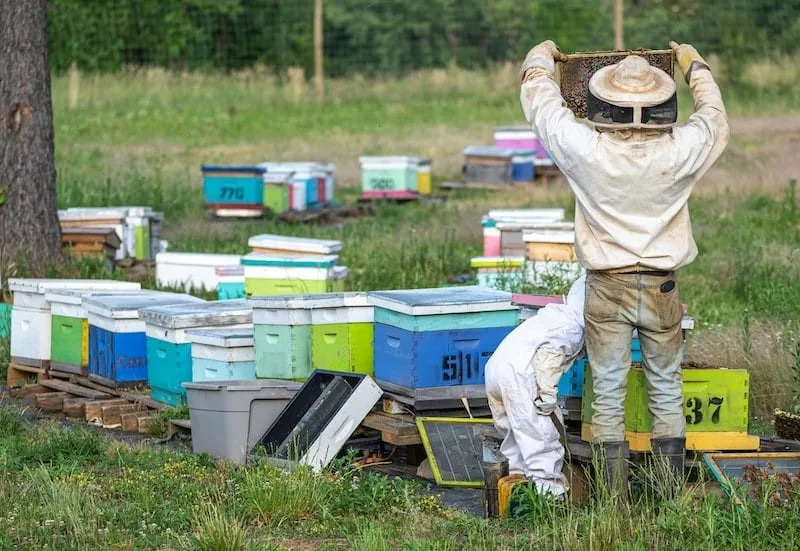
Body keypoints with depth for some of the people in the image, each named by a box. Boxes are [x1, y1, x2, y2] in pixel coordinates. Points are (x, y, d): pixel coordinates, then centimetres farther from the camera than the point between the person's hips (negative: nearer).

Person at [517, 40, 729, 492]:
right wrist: (695, 66, 26)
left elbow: (539, 99, 1)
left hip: (607, 289, -1)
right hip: (662, 287, 1)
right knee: (667, 393, 13)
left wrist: (541, 57, 21)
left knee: (608, 396, 5)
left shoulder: (586, 149, -17)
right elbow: (715, 120, 10)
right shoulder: (680, 151, -14)